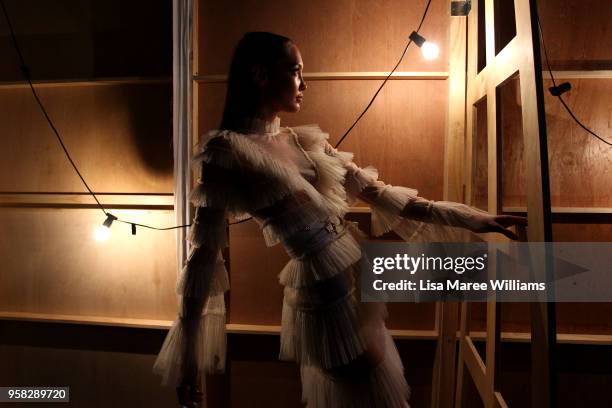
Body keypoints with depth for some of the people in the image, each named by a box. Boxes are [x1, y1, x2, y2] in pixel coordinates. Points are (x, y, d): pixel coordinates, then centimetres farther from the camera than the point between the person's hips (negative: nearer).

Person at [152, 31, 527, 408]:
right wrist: (189, 350, -12)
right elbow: (206, 251, -13)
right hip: (327, 293, -7)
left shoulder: (307, 139, 7)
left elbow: (376, 192, 8)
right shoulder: (227, 150, -12)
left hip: (358, 277, 7)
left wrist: (466, 218, 8)